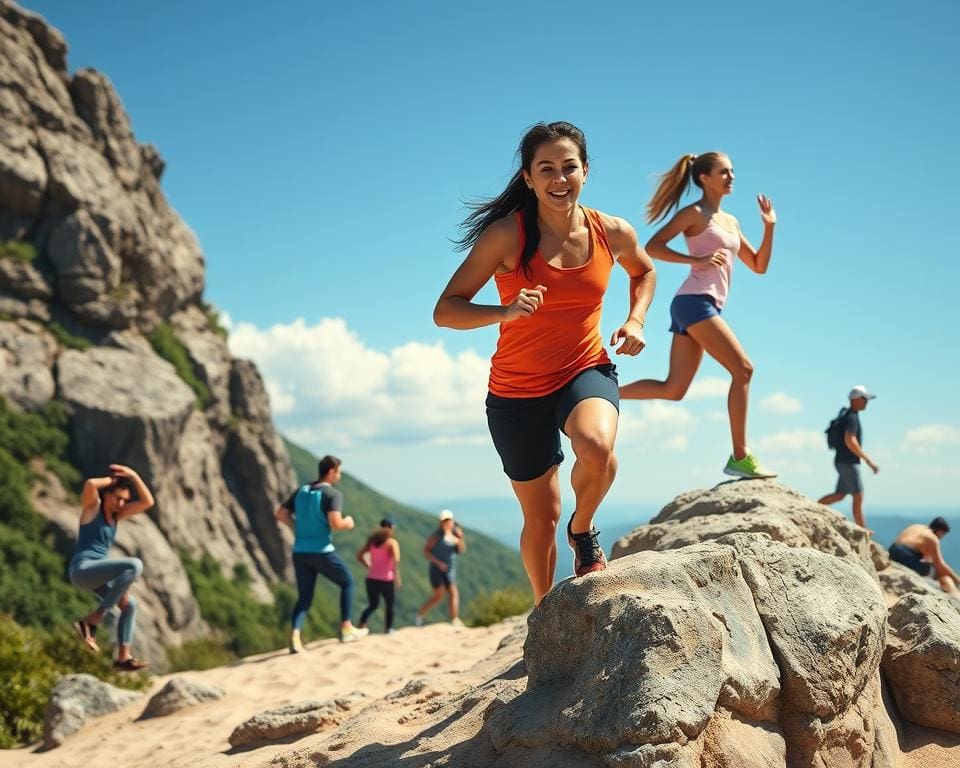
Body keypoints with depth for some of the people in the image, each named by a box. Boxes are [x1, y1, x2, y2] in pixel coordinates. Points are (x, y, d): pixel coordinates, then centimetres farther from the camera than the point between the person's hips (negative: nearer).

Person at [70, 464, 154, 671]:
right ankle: (92, 620, -21)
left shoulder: (116, 514, 16)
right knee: (134, 565, -25)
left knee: (129, 604, 7)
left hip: (95, 574, 9)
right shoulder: (92, 506, -4)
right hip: (82, 569, -9)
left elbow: (148, 502, 10)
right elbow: (90, 484, -26)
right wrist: (110, 480, -7)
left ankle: (123, 657, 10)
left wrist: (133, 476, 3)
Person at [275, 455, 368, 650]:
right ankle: (346, 629, 20)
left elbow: (280, 513, 11)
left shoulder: (301, 491, 11)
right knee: (347, 583, 18)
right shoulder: (333, 494, -9)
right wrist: (347, 523, -1)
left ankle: (295, 637, -8)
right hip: (322, 552, -5)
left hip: (300, 553, 5)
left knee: (304, 597, 12)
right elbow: (335, 523, -22)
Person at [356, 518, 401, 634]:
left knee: (373, 605, 19)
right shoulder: (392, 543, -8)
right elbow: (396, 559, -24)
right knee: (390, 605, 18)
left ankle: (361, 623, -2)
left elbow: (359, 556, 8)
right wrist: (397, 576, -18)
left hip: (371, 579, 4)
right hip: (386, 580, -4)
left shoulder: (372, 541, 8)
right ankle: (389, 628, 22)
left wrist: (368, 566, 12)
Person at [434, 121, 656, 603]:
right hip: (518, 391, -1)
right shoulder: (506, 235, -16)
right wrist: (506, 312, -34)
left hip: (586, 371, 1)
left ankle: (583, 531, -1)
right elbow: (445, 311, -17)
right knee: (541, 518, 9)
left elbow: (644, 272, 18)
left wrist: (635, 320, 0)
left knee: (597, 447, -34)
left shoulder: (612, 233, -6)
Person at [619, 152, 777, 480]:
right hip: (694, 302, -9)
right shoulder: (695, 213, -1)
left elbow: (759, 266, 24)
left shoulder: (730, 221, 23)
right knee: (743, 369, -13)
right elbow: (652, 247, -10)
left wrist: (769, 227, 13)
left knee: (673, 389, 5)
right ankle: (740, 457, -12)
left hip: (703, 306, 9)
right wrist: (697, 261, -17)